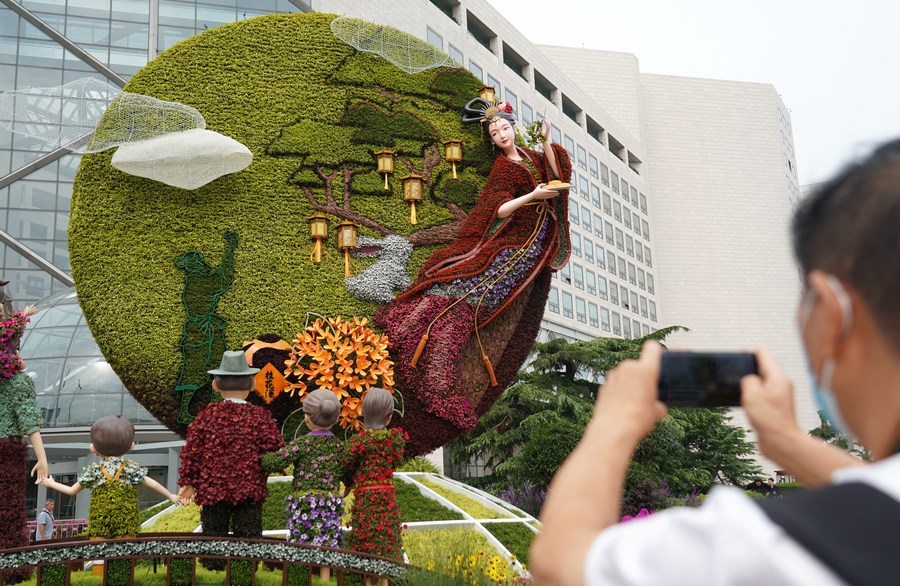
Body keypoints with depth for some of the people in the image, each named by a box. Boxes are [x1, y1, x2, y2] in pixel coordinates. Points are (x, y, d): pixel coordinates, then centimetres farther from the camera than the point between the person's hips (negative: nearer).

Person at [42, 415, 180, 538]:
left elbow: (72, 491, 13)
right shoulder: (132, 468, 2)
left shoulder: (93, 470, 4)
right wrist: (170, 495, 18)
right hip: (126, 519, 0)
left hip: (99, 520, 0)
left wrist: (51, 484, 30)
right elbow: (152, 484, 5)